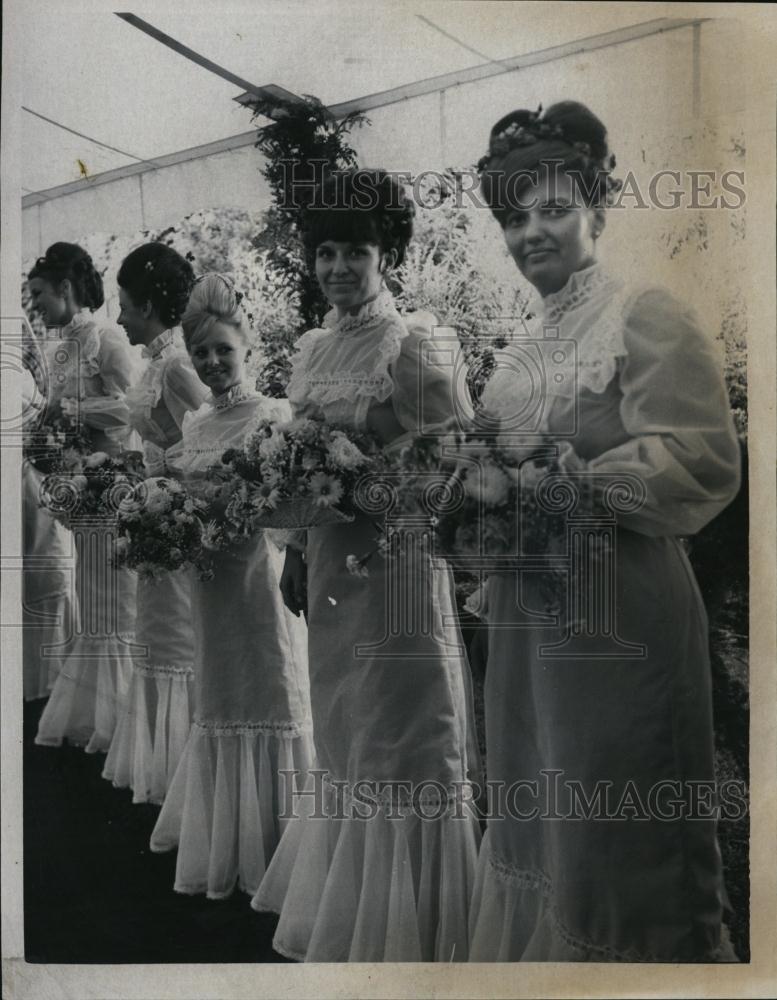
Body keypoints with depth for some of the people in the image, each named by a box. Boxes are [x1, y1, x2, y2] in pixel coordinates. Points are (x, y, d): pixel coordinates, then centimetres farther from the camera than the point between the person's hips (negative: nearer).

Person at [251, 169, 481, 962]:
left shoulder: (412, 343, -10)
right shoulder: (310, 347, 10)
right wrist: (295, 551, 11)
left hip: (395, 562, -7)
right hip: (327, 563, 7)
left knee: (401, 735, 5)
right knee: (344, 734, 19)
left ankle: (402, 927, 24)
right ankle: (345, 904, 39)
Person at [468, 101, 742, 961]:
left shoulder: (647, 318, -7)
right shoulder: (521, 347, 16)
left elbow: (703, 461, -16)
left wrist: (581, 481, -23)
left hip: (618, 617, -7)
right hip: (527, 614, 8)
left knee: (617, 839, 3)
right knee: (538, 822, 18)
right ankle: (539, 946, 36)